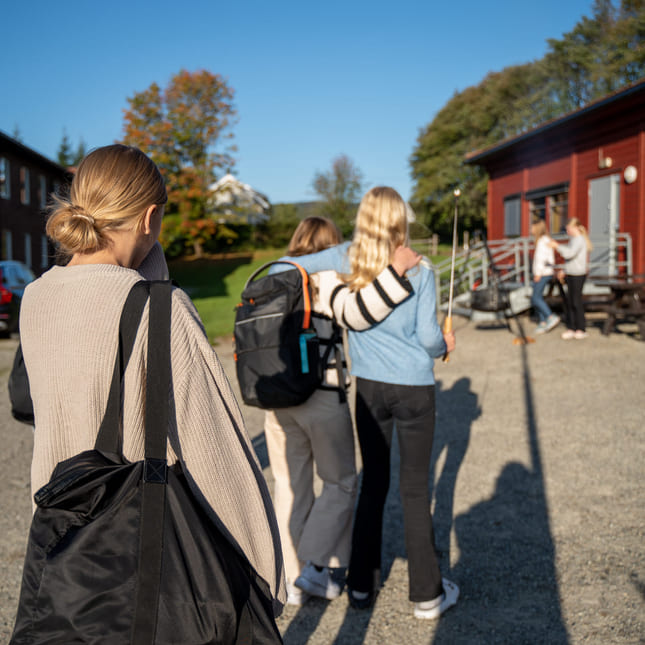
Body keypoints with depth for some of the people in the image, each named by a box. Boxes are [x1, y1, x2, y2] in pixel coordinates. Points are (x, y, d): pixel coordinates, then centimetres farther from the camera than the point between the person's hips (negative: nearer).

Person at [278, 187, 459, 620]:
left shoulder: (346, 259, -4)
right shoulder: (419, 270, -9)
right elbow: (428, 336, -9)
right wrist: (444, 346, 12)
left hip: (369, 387, 2)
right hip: (415, 386, -2)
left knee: (373, 483, 15)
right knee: (416, 487, 8)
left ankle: (362, 585, 25)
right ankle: (427, 594, 18)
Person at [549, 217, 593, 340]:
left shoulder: (579, 240, -14)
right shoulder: (574, 239, 16)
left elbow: (569, 254, -28)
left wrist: (557, 246, -18)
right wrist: (565, 271, 21)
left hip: (578, 275, -9)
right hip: (571, 274, 9)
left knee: (576, 301, -3)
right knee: (570, 301, 9)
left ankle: (581, 329, 6)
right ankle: (571, 328, 13)